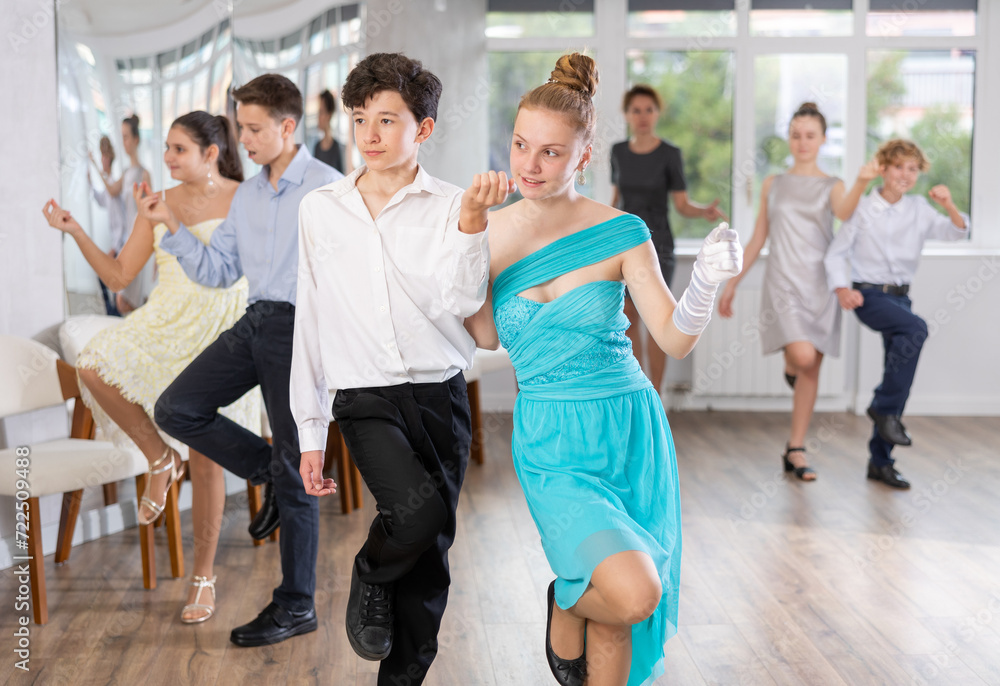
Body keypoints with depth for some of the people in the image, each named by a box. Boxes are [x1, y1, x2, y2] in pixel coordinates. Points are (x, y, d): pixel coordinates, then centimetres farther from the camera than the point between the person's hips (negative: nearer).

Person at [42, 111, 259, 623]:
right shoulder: (158, 205, 6)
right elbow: (118, 276, 6)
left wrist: (170, 223, -20)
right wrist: (76, 232, -6)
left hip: (220, 334, -3)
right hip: (164, 325, 3)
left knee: (207, 462, 0)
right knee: (94, 366, -28)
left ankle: (203, 579, 16)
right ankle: (160, 458, -3)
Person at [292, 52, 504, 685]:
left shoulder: (449, 209, 0)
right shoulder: (320, 210, 7)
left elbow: (456, 303, -14)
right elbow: (311, 320, 10)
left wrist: (473, 218, -24)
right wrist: (310, 430, 10)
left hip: (441, 398, 1)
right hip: (365, 399, 0)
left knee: (430, 559, 6)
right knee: (419, 506, -27)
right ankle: (370, 579, 5)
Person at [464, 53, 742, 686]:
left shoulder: (621, 233, -5)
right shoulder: (491, 232, -1)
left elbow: (675, 339, -7)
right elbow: (487, 336, -3)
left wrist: (707, 281, -25)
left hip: (628, 430, 1)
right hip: (552, 441, -1)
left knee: (618, 621, 7)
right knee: (633, 594, -20)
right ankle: (566, 605, 14)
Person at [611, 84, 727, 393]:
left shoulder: (670, 154, -9)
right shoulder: (619, 152, 3)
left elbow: (682, 205, -8)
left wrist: (705, 212, -28)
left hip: (657, 246, -4)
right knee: (627, 318, 7)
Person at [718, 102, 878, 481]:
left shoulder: (832, 186, 7)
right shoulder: (773, 185, 10)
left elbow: (844, 212, -17)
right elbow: (757, 240, 14)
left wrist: (861, 182, -36)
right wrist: (731, 284, 12)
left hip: (821, 285, 1)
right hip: (783, 282, -1)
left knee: (811, 368, 2)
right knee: (803, 356, -23)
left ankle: (795, 450, 11)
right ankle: (790, 366, 15)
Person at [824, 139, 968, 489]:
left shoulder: (919, 210, 7)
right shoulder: (861, 209, -3)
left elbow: (956, 232, -1)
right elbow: (835, 253, -2)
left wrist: (949, 206, -20)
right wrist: (841, 288, -18)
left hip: (900, 297, 5)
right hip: (869, 295, -5)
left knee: (898, 376, 5)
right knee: (916, 329, -32)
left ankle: (880, 460, 15)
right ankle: (885, 408, -19)